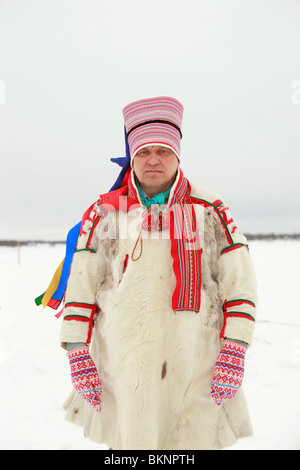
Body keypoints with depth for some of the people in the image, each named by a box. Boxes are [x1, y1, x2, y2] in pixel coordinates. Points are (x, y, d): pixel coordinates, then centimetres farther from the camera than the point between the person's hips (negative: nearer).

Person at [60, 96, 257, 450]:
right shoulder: (104, 212, 4)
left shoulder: (211, 210, 3)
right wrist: (77, 352, 0)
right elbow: (81, 285, 5)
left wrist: (234, 352, -4)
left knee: (199, 437, 7)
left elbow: (239, 284, 3)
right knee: (127, 438, 10)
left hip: (196, 365, 0)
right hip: (122, 365, 1)